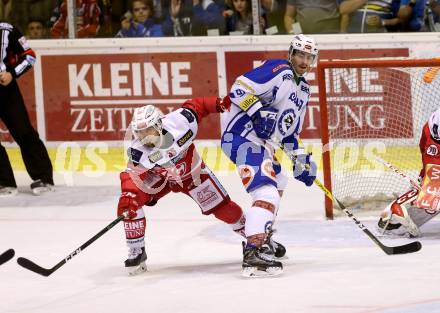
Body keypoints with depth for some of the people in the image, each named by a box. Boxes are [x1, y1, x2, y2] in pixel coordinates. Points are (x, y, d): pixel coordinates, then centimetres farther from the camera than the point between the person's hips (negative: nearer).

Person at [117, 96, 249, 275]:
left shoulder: (179, 122, -34)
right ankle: (136, 252, -6)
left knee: (221, 207, 2)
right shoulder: (138, 151, -33)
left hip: (191, 172, 0)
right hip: (158, 178, 0)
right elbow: (131, 175, -38)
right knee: (129, 204, -21)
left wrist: (220, 104, -23)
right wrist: (127, 196, -56)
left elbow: (194, 106, -17)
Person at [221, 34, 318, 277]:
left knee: (278, 184, 31)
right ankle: (253, 255, -37)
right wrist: (259, 114, -28)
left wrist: (300, 159, 19)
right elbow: (240, 88, -19)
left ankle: (263, 238, 44)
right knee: (266, 191, -25)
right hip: (242, 136, -11)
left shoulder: (303, 89, 21)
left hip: (262, 143, 11)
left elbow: (290, 129, 28)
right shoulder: (278, 70, -9)